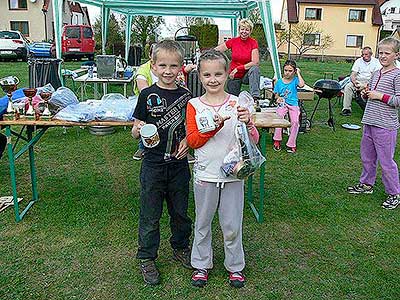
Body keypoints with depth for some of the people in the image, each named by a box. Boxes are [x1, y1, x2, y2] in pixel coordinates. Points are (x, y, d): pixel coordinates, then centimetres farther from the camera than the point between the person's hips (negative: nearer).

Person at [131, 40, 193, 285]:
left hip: (179, 163, 3)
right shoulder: (147, 95, -6)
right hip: (153, 164, -2)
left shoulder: (186, 95, 1)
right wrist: (139, 130, -24)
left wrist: (187, 141, -9)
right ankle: (147, 258, 25)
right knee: (150, 214, 8)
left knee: (180, 210, 17)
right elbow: (136, 132, -2)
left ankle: (181, 247, 39)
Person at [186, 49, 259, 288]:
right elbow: (192, 141, -8)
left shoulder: (237, 103, -2)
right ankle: (202, 265, 35)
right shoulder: (194, 105, -2)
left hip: (233, 174, 0)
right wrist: (214, 125, -22)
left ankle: (235, 266, 33)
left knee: (233, 225, 12)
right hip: (205, 175, 0)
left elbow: (254, 140, -3)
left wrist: (247, 122, -24)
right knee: (203, 223, 15)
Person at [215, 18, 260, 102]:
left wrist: (238, 68, -20)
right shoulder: (233, 41, -5)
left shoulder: (253, 43, -8)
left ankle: (255, 97, -37)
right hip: (234, 76, 2)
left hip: (247, 75, -1)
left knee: (255, 69, -34)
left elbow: (255, 62, -16)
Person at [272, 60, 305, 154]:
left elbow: (301, 85, -21)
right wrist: (278, 98, -8)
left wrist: (298, 73, -9)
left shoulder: (295, 80, 2)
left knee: (295, 121, -23)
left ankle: (291, 144, -11)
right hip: (282, 104, 1)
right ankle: (277, 140, -17)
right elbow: (276, 94, 16)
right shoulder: (279, 82, 8)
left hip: (293, 104, -1)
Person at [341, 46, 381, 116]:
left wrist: (365, 85, -22)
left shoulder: (376, 62, 3)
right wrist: (355, 82, -19)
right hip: (358, 81, 2)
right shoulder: (358, 61, 12)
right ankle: (347, 109, -27)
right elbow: (352, 75, 5)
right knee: (348, 86, -26)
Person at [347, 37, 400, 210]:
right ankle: (367, 184, 36)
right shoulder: (376, 73, 12)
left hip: (385, 126, -7)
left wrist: (380, 96, -19)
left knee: (386, 161, 0)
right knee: (367, 157, 18)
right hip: (369, 122, 8)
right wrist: (365, 94, 4)